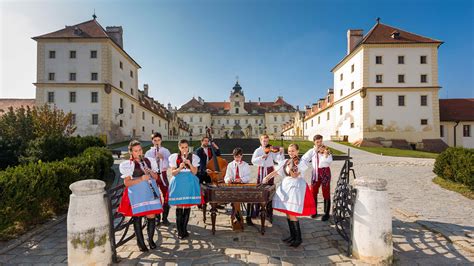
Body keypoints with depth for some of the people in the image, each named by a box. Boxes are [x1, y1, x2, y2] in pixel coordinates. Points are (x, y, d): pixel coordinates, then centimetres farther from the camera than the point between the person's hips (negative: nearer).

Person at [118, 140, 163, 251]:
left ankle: (151, 239, 27)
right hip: (137, 194, -3)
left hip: (150, 192, 3)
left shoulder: (149, 161, 7)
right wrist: (141, 179, -21)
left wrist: (150, 172, -11)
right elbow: (127, 183, -8)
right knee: (137, 217, 7)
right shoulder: (128, 164, -4)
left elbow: (156, 177, 10)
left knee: (151, 216, 5)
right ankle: (140, 242, 26)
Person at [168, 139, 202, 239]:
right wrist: (180, 168, -18)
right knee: (179, 206, 1)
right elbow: (173, 173, 0)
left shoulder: (193, 157, 3)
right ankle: (180, 231, 14)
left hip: (189, 183, 1)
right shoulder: (174, 157, 3)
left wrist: (189, 164, -17)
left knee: (187, 206, 5)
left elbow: (194, 172, -2)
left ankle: (184, 229, 19)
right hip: (178, 183, 0)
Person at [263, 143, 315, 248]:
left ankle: (298, 238, 7)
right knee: (288, 213, 10)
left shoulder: (301, 162, -5)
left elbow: (295, 176, -11)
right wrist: (267, 177, -9)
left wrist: (290, 167, -20)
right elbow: (276, 172, 4)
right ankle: (292, 235, 25)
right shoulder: (285, 162, 11)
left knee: (292, 214, -9)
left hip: (296, 187, -6)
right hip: (286, 186, 6)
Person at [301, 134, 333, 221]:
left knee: (326, 193, 3)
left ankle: (327, 213, 16)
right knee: (313, 192, 9)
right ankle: (314, 211, 27)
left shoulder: (326, 150, -4)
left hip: (325, 172, -3)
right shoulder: (312, 151, 5)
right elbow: (304, 159, -2)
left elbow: (330, 161, -18)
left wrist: (325, 153, -29)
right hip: (315, 172, 3)